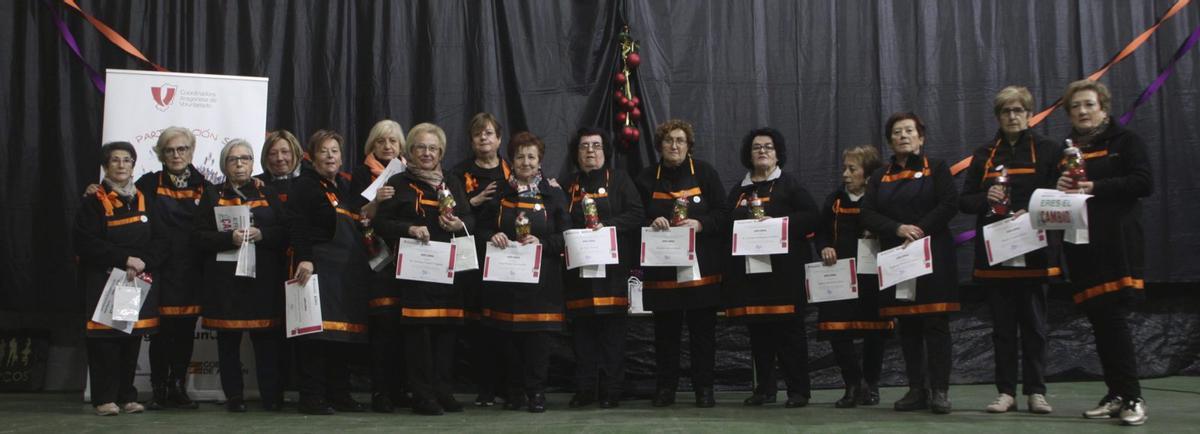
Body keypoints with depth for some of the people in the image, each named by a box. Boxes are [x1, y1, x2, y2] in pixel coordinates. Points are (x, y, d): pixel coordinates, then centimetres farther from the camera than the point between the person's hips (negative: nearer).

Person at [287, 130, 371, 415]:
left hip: (348, 270, 8)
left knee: (342, 335, 9)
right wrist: (304, 259, -26)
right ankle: (312, 398, -5)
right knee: (318, 331, -10)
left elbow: (357, 226, 29)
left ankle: (339, 395, 15)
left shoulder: (346, 187, 21)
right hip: (319, 267, -8)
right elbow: (298, 227, -14)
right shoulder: (304, 186, -2)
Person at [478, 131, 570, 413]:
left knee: (538, 334, -3)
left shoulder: (553, 193, 5)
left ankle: (536, 391, 7)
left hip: (541, 276, -2)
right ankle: (514, 391, 14)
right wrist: (493, 236, -11)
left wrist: (541, 242, -16)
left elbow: (565, 236, 0)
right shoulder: (499, 192, 11)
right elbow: (482, 229, 11)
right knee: (510, 335, 3)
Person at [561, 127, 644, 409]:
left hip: (613, 266, -3)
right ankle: (585, 389, 10)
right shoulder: (570, 185, 17)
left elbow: (636, 215, -3)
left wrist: (606, 225, -15)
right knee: (582, 326, 3)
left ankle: (611, 390, 3)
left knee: (612, 327, -3)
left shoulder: (619, 180, 8)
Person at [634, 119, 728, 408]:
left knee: (703, 329, 1)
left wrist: (700, 224, -16)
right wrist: (651, 223, -12)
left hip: (701, 267, -1)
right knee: (665, 330, 4)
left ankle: (704, 387, 10)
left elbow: (723, 214, 0)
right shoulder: (646, 179, 9)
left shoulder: (705, 173, 5)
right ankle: (666, 387, 14)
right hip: (661, 268, 1)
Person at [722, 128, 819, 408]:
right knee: (757, 330, 6)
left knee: (789, 328, -5)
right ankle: (765, 388, 15)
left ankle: (798, 390, 1)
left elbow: (812, 216, -5)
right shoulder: (739, 191, 18)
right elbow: (726, 224, 17)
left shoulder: (789, 185, 4)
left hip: (784, 267, -4)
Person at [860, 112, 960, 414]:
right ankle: (916, 390, 10)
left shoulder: (936, 168, 7)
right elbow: (868, 214, 4)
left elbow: (949, 204, -6)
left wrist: (920, 230, -16)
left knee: (935, 323, -6)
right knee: (907, 326, 5)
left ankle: (940, 391, -3)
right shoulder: (880, 177, 15)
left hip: (932, 256, -3)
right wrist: (899, 229, -13)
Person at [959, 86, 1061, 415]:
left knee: (1034, 325, 3)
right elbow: (964, 202, 10)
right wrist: (985, 198, -11)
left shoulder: (1046, 150, 5)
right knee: (1002, 326, 5)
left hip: (1033, 252, -2)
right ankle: (1006, 392, 11)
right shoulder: (984, 154, 11)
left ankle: (1036, 392, 10)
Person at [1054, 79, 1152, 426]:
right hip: (1081, 245, 5)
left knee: (1113, 317, -11)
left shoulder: (1124, 141, 3)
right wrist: (1060, 187, -4)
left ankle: (1132, 398, -5)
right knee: (1099, 321, 6)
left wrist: (1096, 187, -17)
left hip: (1117, 243, -5)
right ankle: (1115, 395, 13)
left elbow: (1144, 183, -9)